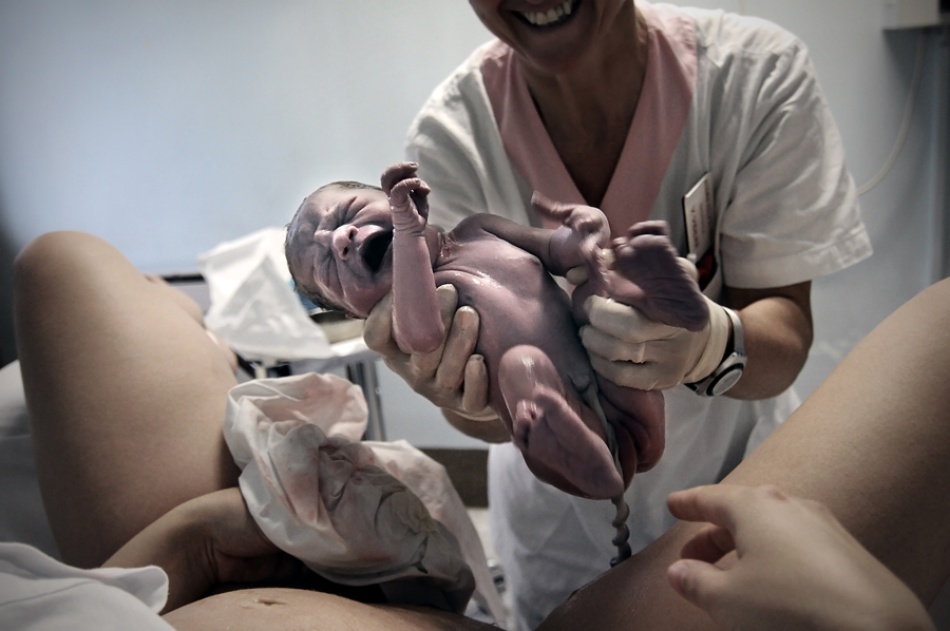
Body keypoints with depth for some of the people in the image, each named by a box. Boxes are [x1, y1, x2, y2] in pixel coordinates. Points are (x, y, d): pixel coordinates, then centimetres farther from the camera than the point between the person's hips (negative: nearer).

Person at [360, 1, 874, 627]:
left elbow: (786, 330, -24)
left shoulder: (760, 73, -25)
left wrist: (711, 342, -47)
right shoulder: (450, 134, -23)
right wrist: (466, 399, -45)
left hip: (730, 470, 0)